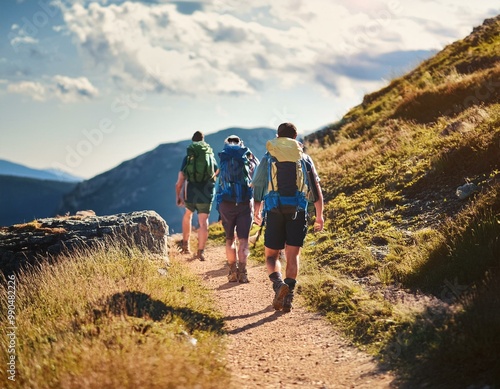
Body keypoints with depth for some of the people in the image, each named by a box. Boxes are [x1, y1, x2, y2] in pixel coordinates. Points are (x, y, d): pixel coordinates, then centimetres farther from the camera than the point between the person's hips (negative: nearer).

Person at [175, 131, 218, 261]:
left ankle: (185, 245, 27)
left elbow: (180, 180, -2)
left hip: (190, 193, 1)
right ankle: (201, 251, -11)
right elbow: (217, 172, 27)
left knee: (188, 214, 26)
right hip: (207, 194, -1)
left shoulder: (187, 158, 2)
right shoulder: (211, 156, 7)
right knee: (203, 222, 0)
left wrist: (178, 196, 10)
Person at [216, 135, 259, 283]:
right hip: (246, 202, 0)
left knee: (230, 239, 11)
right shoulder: (248, 157, 5)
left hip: (226, 203, 0)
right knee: (243, 239, 1)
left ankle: (233, 271, 7)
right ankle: (242, 271, -10)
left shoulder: (224, 157, 6)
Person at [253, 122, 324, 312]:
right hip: (298, 212, 1)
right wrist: (319, 215, 9)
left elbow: (257, 188, 6)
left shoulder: (268, 158, 7)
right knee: (293, 255, 6)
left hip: (275, 211, -1)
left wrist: (257, 212, 19)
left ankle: (278, 283, -21)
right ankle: (288, 296, -4)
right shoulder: (304, 158, 9)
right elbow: (316, 189, 5)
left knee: (271, 255, 7)